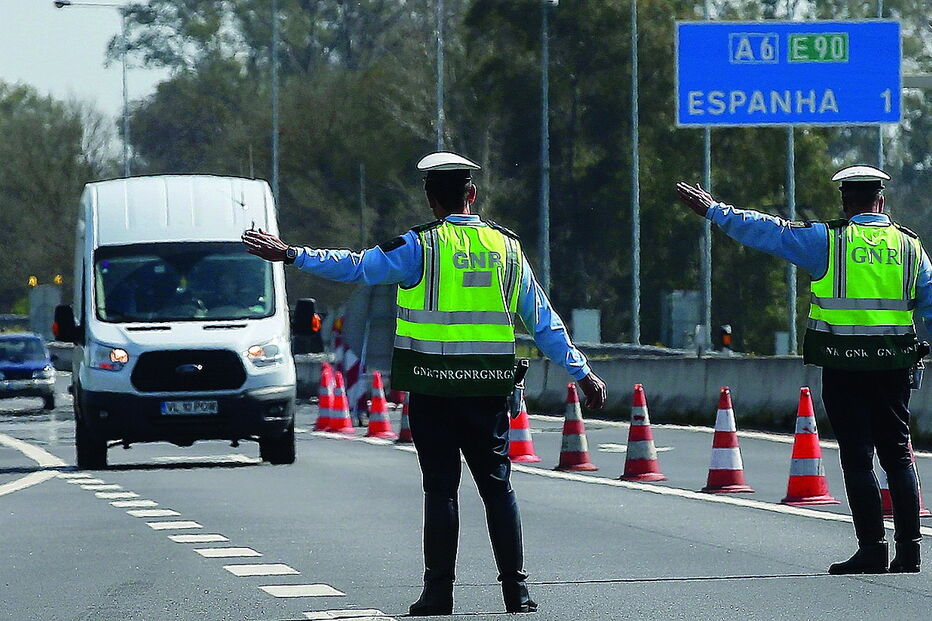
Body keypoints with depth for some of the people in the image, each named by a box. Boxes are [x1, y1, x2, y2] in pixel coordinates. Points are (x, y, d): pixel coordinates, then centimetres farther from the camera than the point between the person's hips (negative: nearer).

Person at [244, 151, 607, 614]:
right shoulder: (507, 247, 9)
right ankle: (516, 590, 4)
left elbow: (356, 267, -9)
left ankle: (438, 593, 0)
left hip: (432, 388, -3)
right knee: (497, 485, 7)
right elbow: (543, 320, 12)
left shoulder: (421, 246, -4)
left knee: (440, 488, 0)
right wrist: (581, 372, 18)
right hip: (489, 388, 3)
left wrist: (292, 255, -3)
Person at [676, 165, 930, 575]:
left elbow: (766, 231, 2)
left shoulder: (828, 241, -3)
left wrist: (714, 211, 12)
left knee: (857, 459, 0)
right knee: (897, 456, 9)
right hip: (894, 368, 3)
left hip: (843, 369, -3)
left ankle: (873, 549, -3)